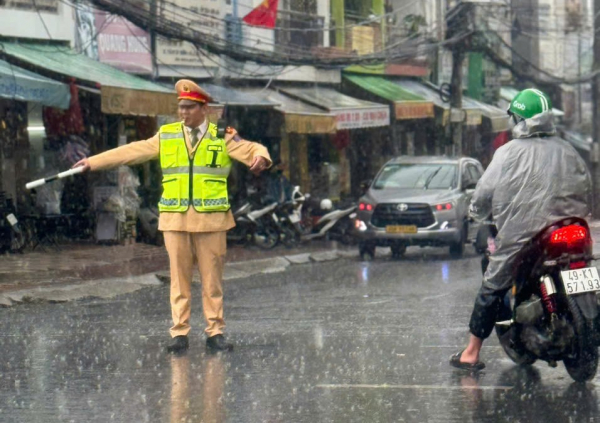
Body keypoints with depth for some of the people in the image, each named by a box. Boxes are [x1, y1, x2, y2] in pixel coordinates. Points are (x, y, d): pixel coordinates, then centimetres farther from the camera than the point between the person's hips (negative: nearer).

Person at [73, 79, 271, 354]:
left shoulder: (223, 137, 6)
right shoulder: (166, 136, 12)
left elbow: (250, 149, -5)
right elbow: (131, 152, 13)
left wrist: (260, 157, -29)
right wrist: (93, 162, 12)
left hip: (211, 217, -1)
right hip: (175, 218, 1)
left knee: (212, 278, 1)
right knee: (179, 277, 1)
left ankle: (215, 333, 8)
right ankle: (179, 333, 5)